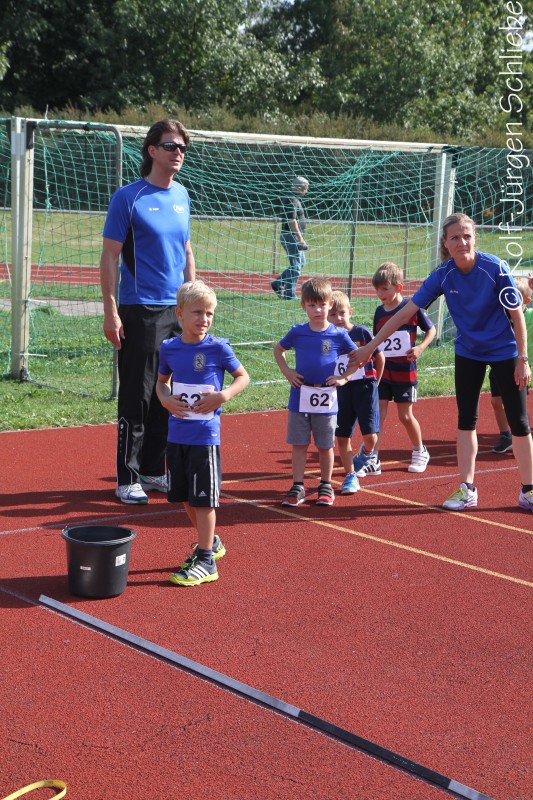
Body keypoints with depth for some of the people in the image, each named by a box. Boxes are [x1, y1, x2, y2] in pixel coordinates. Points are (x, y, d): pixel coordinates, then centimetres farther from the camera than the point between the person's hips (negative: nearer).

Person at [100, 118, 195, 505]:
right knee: (137, 397, -2)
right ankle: (128, 478, 7)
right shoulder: (128, 197, -7)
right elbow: (110, 256, -8)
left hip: (177, 311, 6)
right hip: (139, 312, -6)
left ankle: (153, 469, 22)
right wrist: (110, 311, -14)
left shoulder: (182, 196, 11)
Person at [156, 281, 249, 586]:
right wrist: (166, 399, -3)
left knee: (203, 498, -3)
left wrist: (222, 395, -15)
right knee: (185, 496, 14)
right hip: (177, 434, 5)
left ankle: (206, 561, 4)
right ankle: (210, 542, 34)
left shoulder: (218, 348, -9)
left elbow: (243, 377, 2)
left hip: (205, 435, -5)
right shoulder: (169, 348, 3)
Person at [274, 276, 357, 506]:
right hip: (299, 398, 1)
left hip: (326, 399, -1)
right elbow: (278, 349, 17)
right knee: (299, 444, 5)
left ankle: (326, 486, 22)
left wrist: (344, 377, -1)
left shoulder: (338, 335, -3)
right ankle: (297, 487, 12)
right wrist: (287, 372, 5)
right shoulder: (297, 332, 0)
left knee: (325, 445, 8)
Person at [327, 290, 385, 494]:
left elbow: (380, 357, 3)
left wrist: (374, 382, 10)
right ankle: (350, 476, 15)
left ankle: (367, 455, 26)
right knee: (342, 437, 3)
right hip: (342, 391, 3)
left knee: (370, 435, -8)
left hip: (365, 388, -3)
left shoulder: (362, 332, -8)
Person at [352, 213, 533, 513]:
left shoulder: (495, 268, -23)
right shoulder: (443, 276, -15)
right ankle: (467, 489, 12)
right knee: (466, 420, 4)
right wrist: (370, 347, -12)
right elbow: (405, 313, -12)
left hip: (505, 352, -3)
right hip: (468, 352, 3)